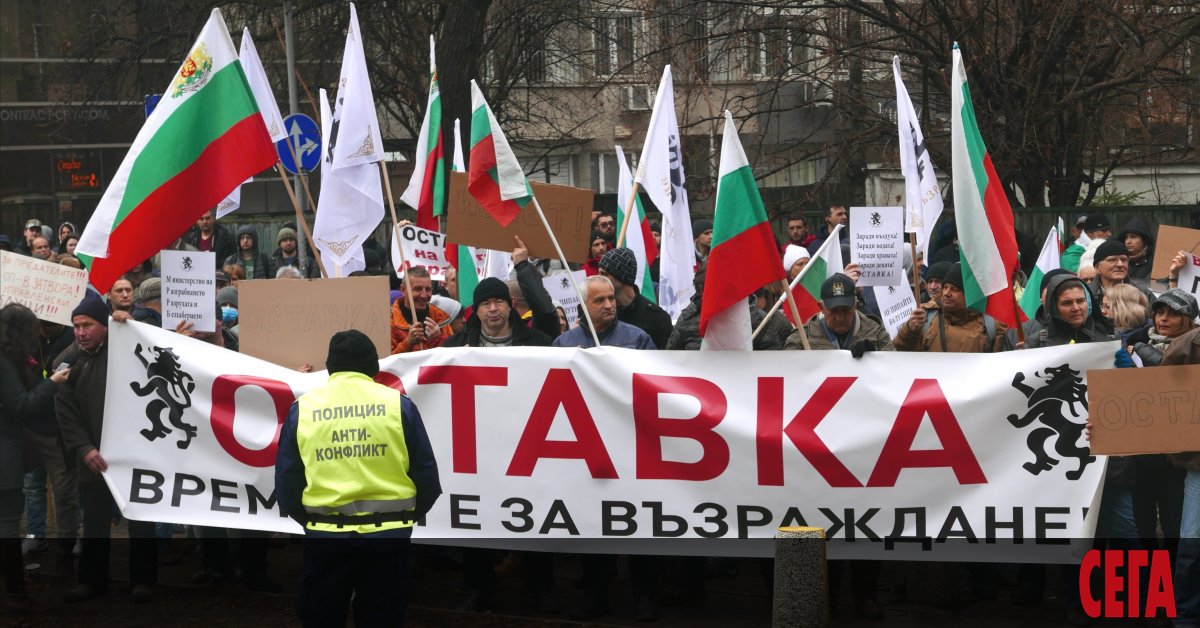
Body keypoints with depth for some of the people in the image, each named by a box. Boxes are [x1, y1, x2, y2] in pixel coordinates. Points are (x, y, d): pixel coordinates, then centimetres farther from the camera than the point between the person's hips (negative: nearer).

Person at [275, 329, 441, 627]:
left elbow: (286, 481, 2)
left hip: (325, 535, 0)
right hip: (387, 535, 0)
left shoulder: (303, 407, 3)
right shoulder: (398, 404, 1)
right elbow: (426, 476, 2)